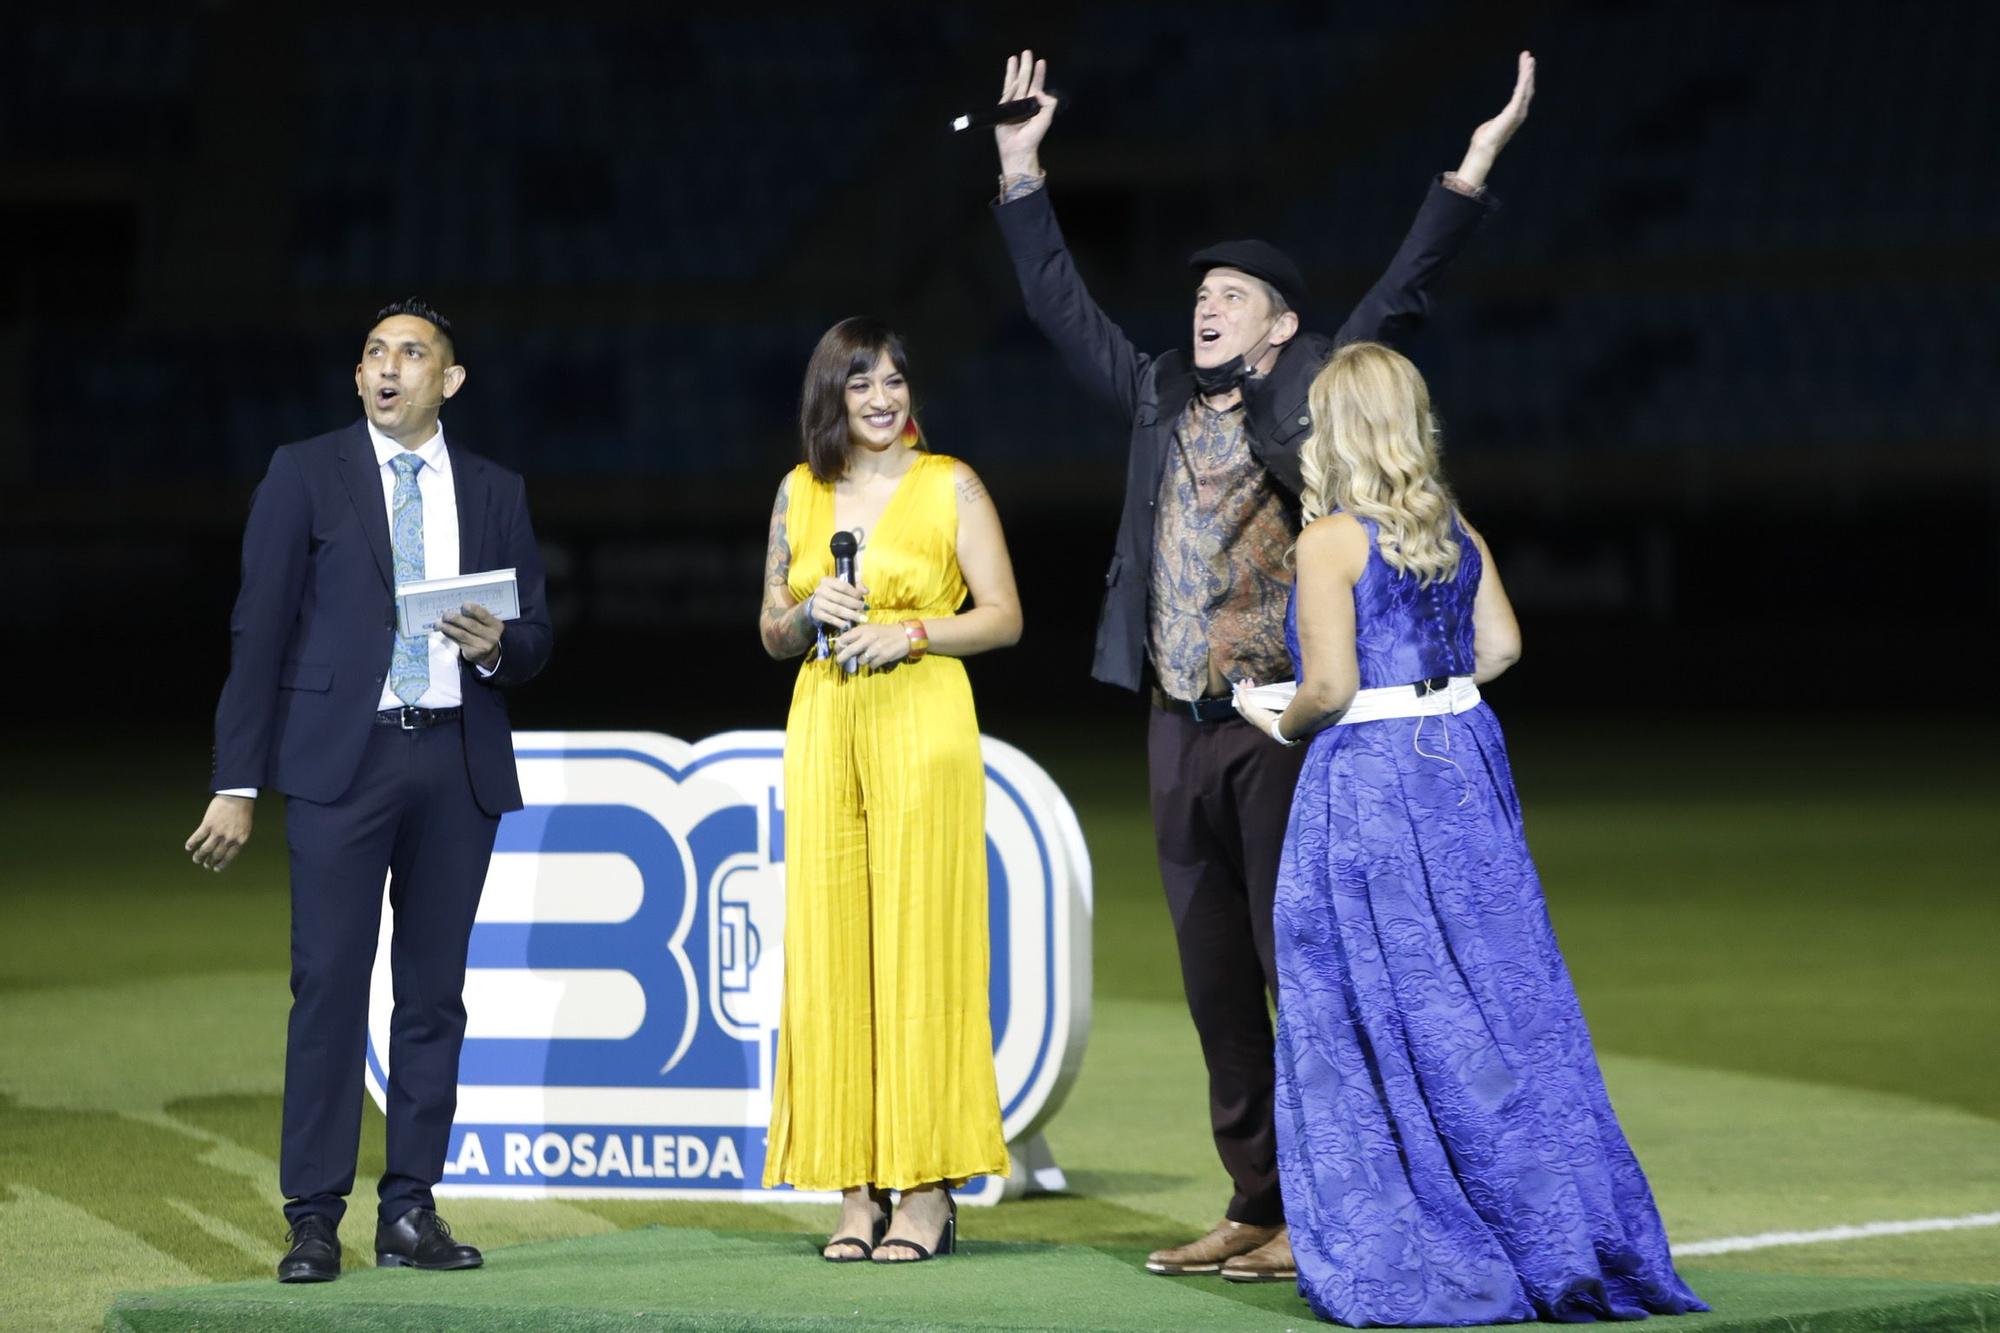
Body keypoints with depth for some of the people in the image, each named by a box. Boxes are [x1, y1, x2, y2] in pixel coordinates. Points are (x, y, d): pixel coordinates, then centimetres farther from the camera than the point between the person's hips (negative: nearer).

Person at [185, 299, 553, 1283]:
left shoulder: (494, 493, 13)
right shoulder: (306, 475, 4)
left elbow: (535, 637, 16)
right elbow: (259, 630, 1)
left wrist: (498, 646, -9)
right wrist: (237, 781, -5)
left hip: (458, 760, 3)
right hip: (341, 757, -3)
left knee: (434, 989, 4)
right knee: (329, 984, -7)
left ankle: (410, 1211, 8)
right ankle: (314, 1219, -6)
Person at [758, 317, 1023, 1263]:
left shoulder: (950, 486, 2)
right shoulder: (799, 493, 13)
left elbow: (1004, 617, 0)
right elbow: (771, 632, 17)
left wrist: (911, 631, -13)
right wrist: (812, 614, -4)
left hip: (923, 724, -4)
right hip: (823, 729, 4)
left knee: (921, 945, -6)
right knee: (829, 949, 0)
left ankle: (927, 1189, -4)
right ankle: (856, 1191, 2)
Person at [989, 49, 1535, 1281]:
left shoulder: (1312, 394, 1)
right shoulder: (1161, 399, 14)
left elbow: (1401, 296, -7)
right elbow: (1062, 306, 22)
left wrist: (1474, 168, -15)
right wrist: (1022, 174, 24)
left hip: (1281, 726, -6)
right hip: (1181, 727, 6)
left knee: (1300, 963, -6)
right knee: (1214, 978, 9)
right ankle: (1255, 1206, 16)